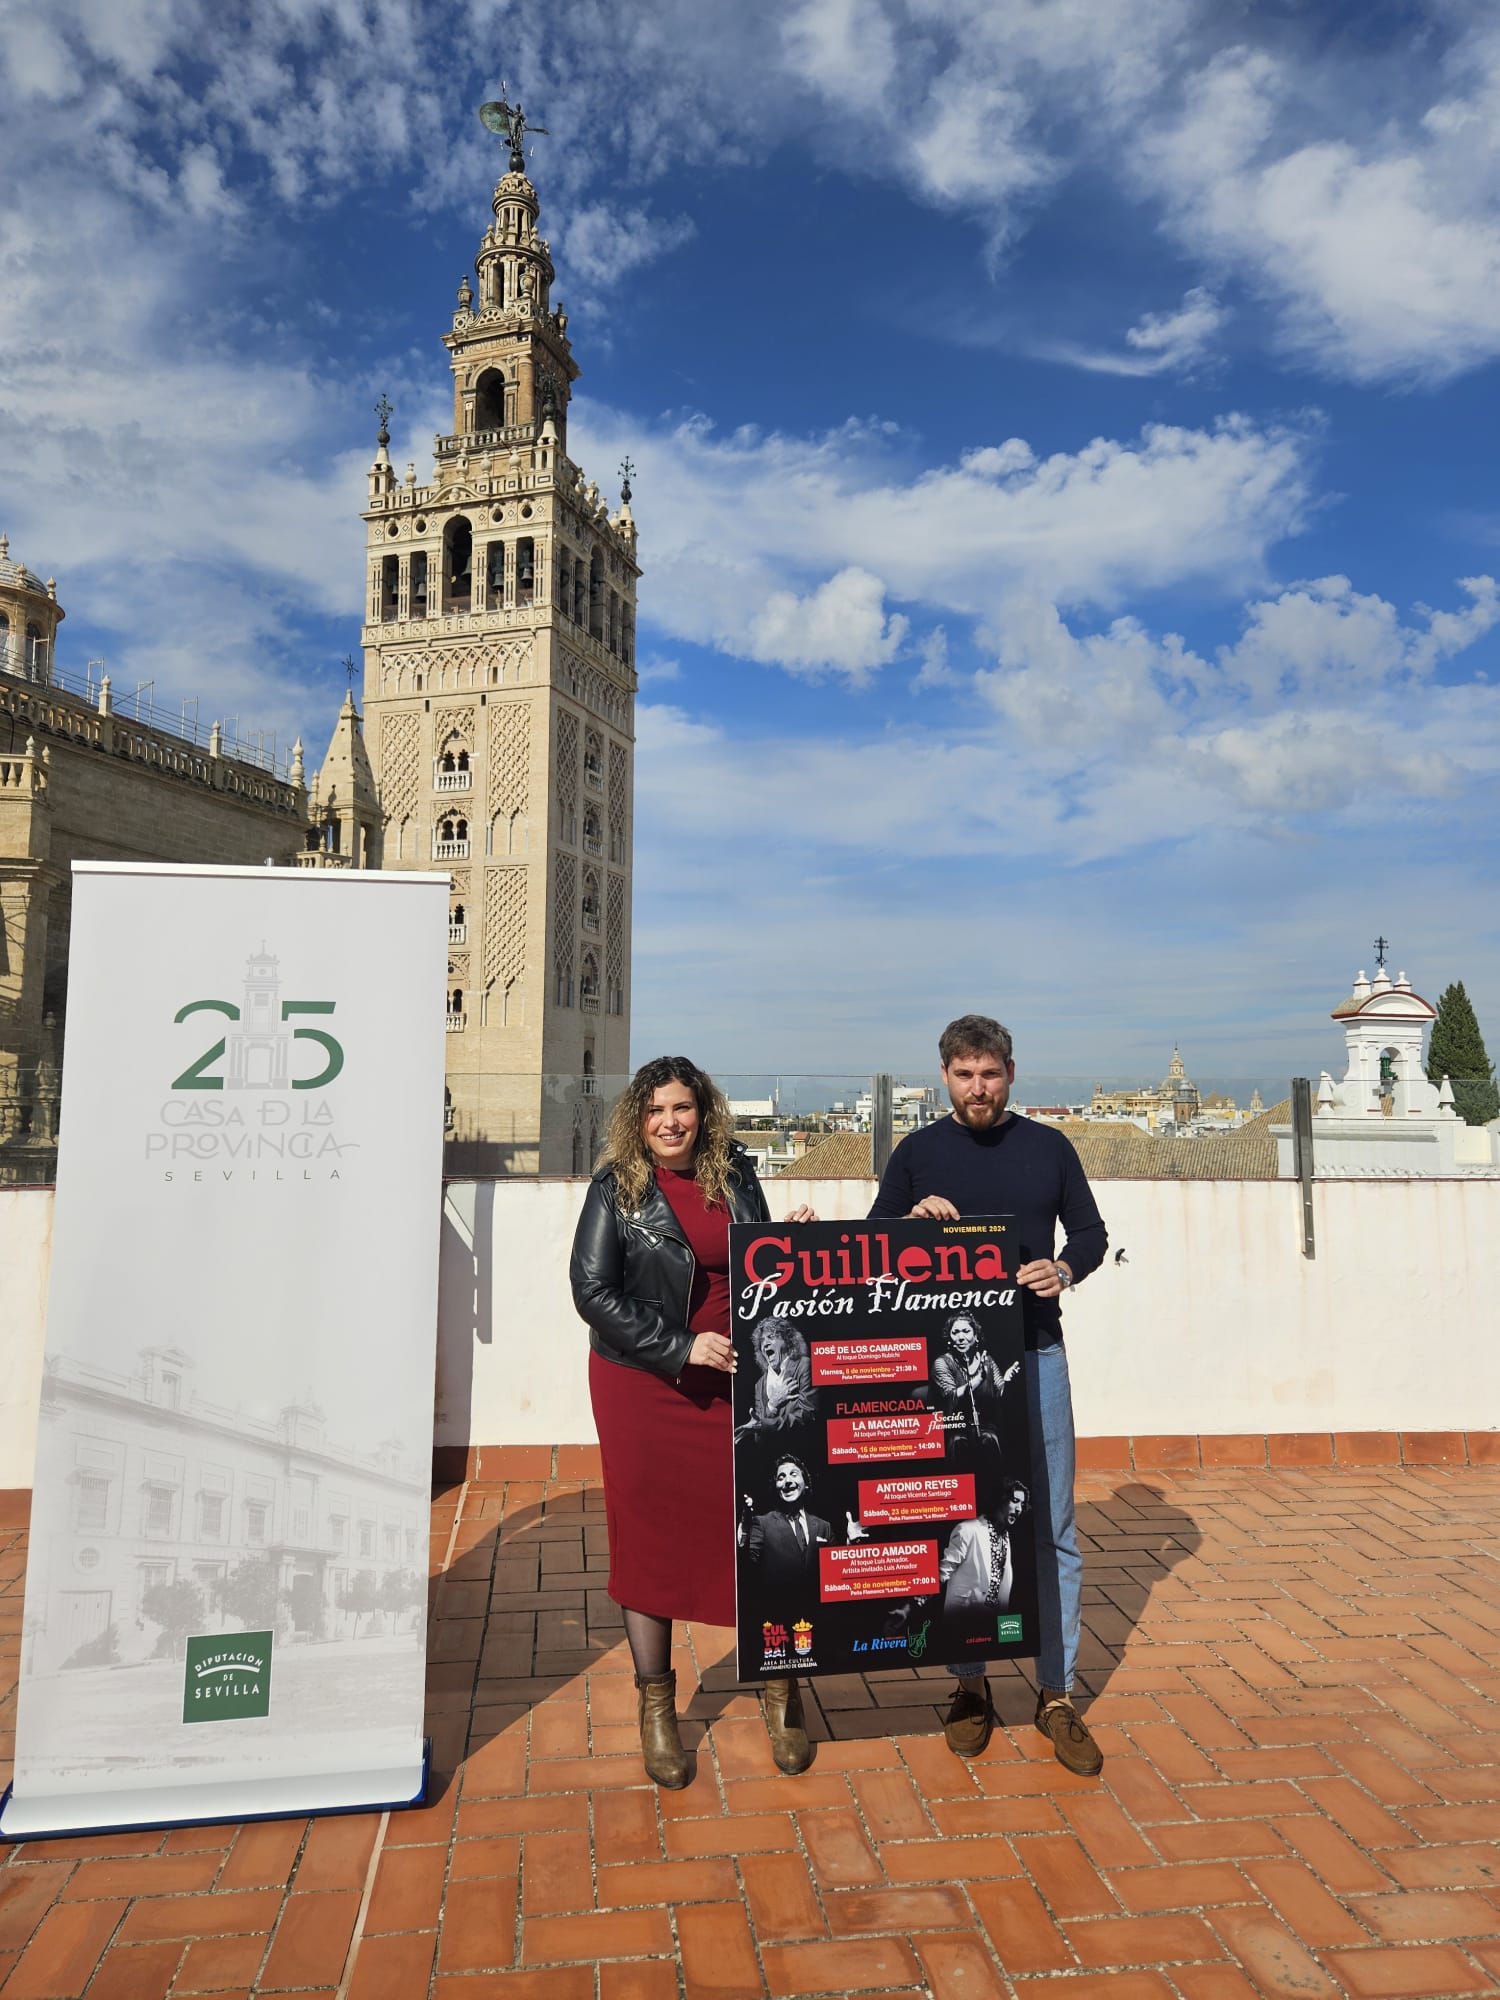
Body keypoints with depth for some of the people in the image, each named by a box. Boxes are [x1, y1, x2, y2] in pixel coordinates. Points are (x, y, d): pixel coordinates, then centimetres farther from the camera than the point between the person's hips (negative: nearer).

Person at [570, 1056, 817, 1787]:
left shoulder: (735, 1177, 5)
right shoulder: (615, 1187, -5)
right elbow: (592, 1291, -11)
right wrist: (682, 1347, -16)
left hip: (732, 1380, 2)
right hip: (643, 1385, -2)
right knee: (650, 1536, 8)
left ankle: (780, 1690, 22)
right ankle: (656, 1709, 26)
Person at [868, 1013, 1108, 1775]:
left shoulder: (1048, 1147, 5)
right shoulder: (917, 1153, 3)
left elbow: (1092, 1230, 10)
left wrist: (1065, 1267, -12)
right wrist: (911, 1219, -17)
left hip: (1035, 1357, 1)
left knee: (1051, 1528, 5)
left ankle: (1056, 1694, 20)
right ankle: (970, 1685, 25)